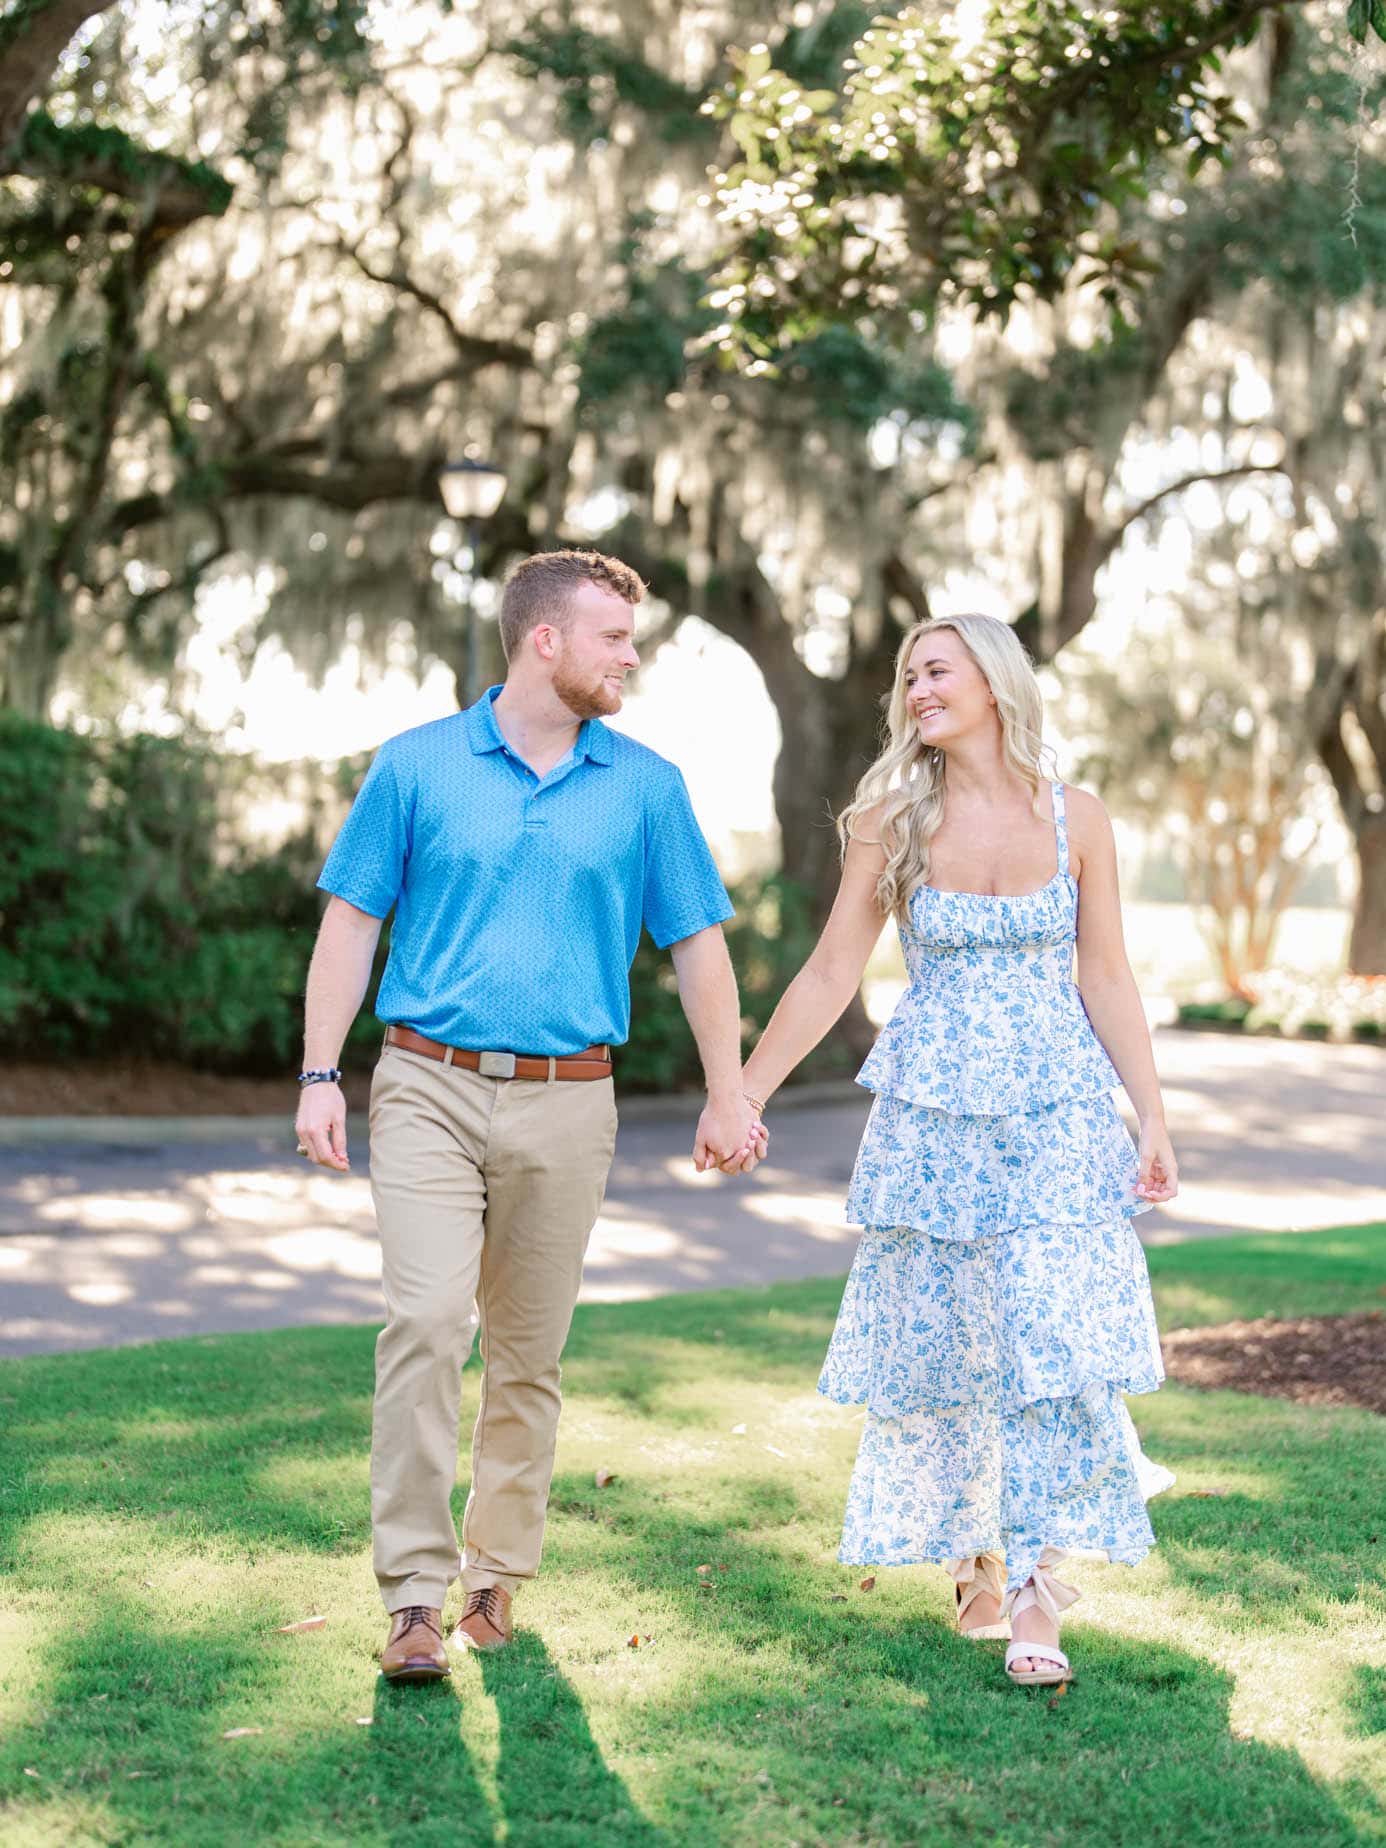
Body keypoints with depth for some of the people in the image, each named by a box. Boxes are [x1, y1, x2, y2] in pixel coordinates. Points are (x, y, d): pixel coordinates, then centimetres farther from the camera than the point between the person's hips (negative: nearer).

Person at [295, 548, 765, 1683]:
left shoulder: (646, 787, 6)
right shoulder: (417, 766, 2)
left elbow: (697, 943, 11)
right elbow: (352, 922, 4)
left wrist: (727, 1093, 9)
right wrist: (321, 1075, -3)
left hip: (567, 1104, 2)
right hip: (430, 1087, -2)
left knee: (529, 1351, 7)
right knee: (426, 1322, -14)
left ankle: (497, 1574, 21)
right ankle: (416, 1595, -9)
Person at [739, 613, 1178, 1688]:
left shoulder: (1076, 821, 0)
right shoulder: (894, 823, 0)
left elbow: (1106, 980, 4)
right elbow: (831, 976, 3)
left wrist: (1153, 1122, 1)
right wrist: (742, 1097, 1)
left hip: (1056, 1114, -1)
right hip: (932, 1115, 1)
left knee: (1055, 1336, -9)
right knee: (939, 1343, 6)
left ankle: (1036, 1595, -2)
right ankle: (974, 1561, 26)